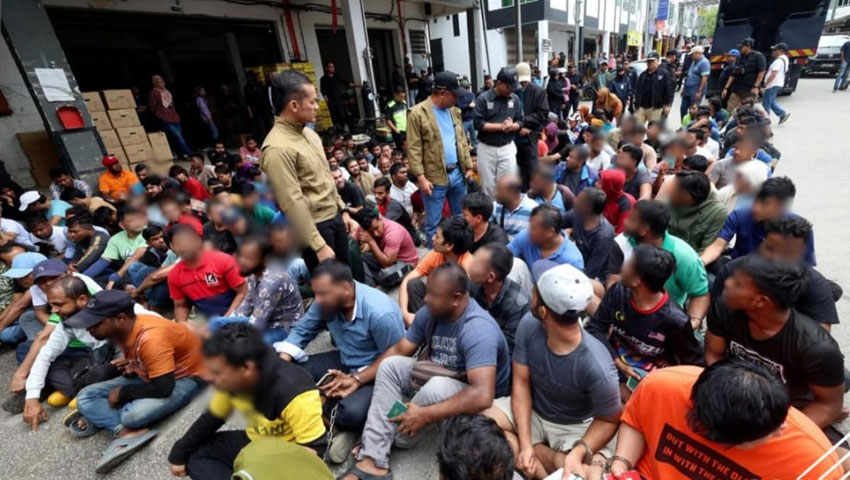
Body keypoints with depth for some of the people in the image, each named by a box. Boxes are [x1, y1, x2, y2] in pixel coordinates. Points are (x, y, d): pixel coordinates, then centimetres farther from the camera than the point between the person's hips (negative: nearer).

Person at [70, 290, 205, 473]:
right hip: (149, 375, 9)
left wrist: (123, 393, -18)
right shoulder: (120, 330, -7)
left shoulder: (151, 338, -33)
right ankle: (128, 432, -20)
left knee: (133, 415, -34)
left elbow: (163, 389, -31)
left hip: (185, 377, -9)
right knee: (85, 397, -3)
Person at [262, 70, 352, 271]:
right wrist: (318, 245, -22)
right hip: (314, 225, -8)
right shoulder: (278, 148, -23)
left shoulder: (308, 133, 6)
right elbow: (293, 204, -24)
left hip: (334, 216, 8)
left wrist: (342, 209, 16)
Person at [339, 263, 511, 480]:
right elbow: (399, 350, -2)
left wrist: (425, 415, -37)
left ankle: (399, 434, -2)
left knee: (437, 387, -36)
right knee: (391, 365, -12)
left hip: (470, 398, -6)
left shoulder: (478, 330, -33)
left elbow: (482, 396, -41)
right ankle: (373, 462, -16)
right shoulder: (429, 313, -12)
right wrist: (358, 378, -8)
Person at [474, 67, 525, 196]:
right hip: (486, 148, -2)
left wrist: (511, 126, -16)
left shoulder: (515, 99, 5)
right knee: (488, 186, 7)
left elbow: (521, 121, 7)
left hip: (507, 148, 3)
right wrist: (501, 126, -16)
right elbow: (478, 124, -14)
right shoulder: (483, 98, -8)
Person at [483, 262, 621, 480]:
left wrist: (578, 452, -29)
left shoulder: (597, 367, -33)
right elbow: (521, 383, -12)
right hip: (532, 412, 3)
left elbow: (609, 420, -13)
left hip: (575, 427, -3)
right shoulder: (529, 325, -22)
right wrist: (524, 443, -19)